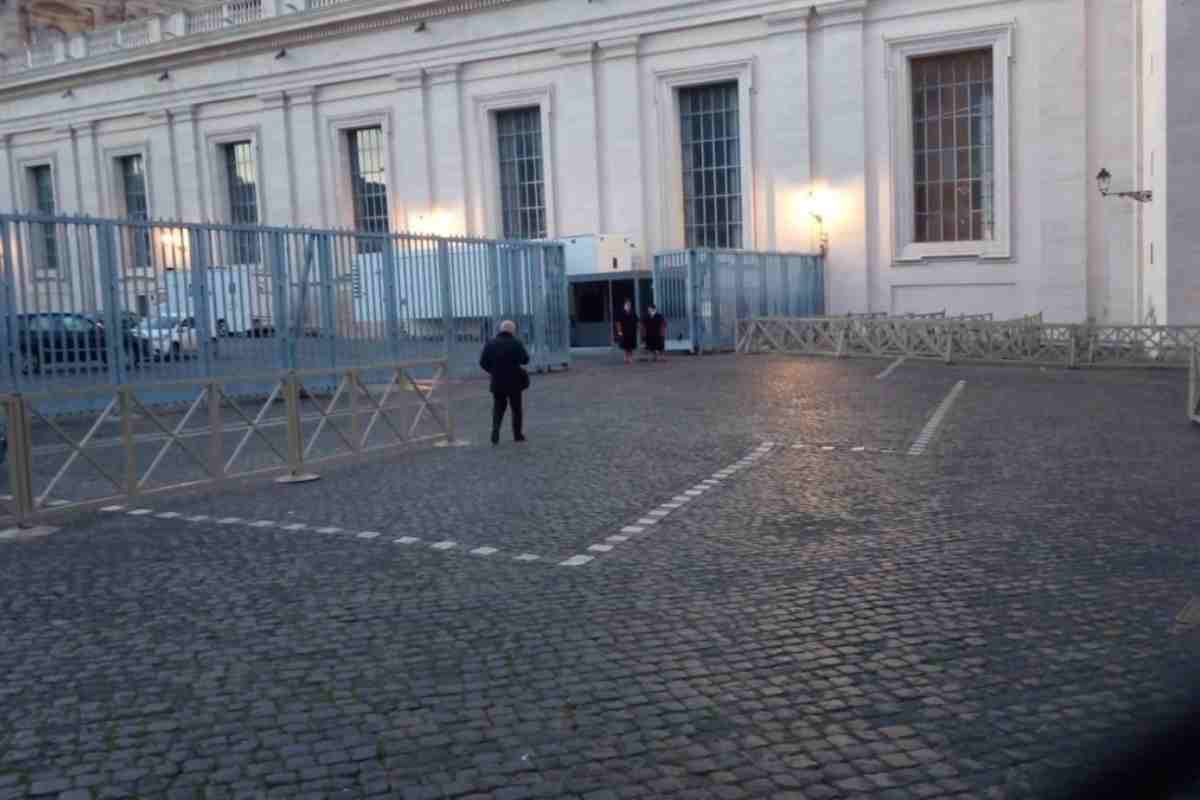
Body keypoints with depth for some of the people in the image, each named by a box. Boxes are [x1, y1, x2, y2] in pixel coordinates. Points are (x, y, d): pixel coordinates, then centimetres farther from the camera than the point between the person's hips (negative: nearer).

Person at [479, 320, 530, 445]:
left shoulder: (491, 344, 0)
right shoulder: (516, 343, -10)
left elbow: (483, 362, -1)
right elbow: (525, 359, -7)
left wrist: (493, 371, 13)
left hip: (497, 382, 3)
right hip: (514, 382, -2)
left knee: (498, 408, 13)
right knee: (517, 408, 12)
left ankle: (495, 431, -6)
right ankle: (518, 435, 16)